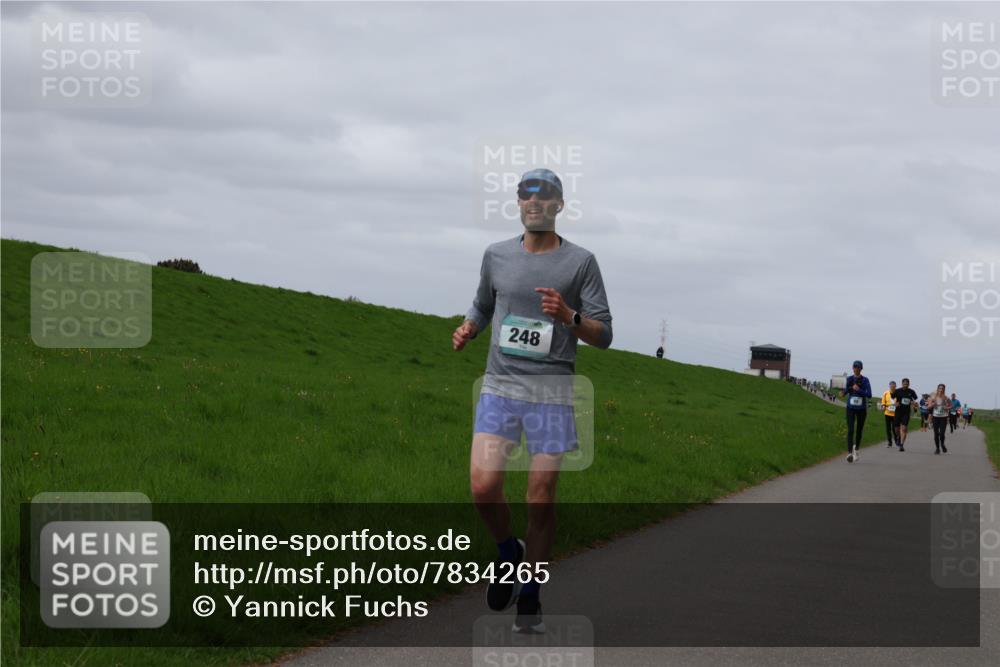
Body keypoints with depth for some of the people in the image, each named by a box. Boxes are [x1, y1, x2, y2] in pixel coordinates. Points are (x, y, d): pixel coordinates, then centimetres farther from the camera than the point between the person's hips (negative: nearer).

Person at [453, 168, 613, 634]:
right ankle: (509, 553, 15)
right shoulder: (496, 256, 8)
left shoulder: (580, 262, 0)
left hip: (551, 390, -2)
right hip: (499, 386, 2)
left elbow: (603, 335, 0)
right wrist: (466, 330, 3)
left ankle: (530, 598, 16)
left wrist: (567, 316, -20)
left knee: (541, 500, 0)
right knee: (483, 486, -15)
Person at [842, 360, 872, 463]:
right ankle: (850, 453, -23)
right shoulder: (849, 379, 2)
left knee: (859, 430, 14)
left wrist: (858, 390, -24)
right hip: (851, 408, 0)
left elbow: (869, 395, -12)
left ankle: (856, 449, 41)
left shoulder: (865, 380, -7)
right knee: (850, 430, -15)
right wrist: (844, 393, -6)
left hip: (861, 409, 0)